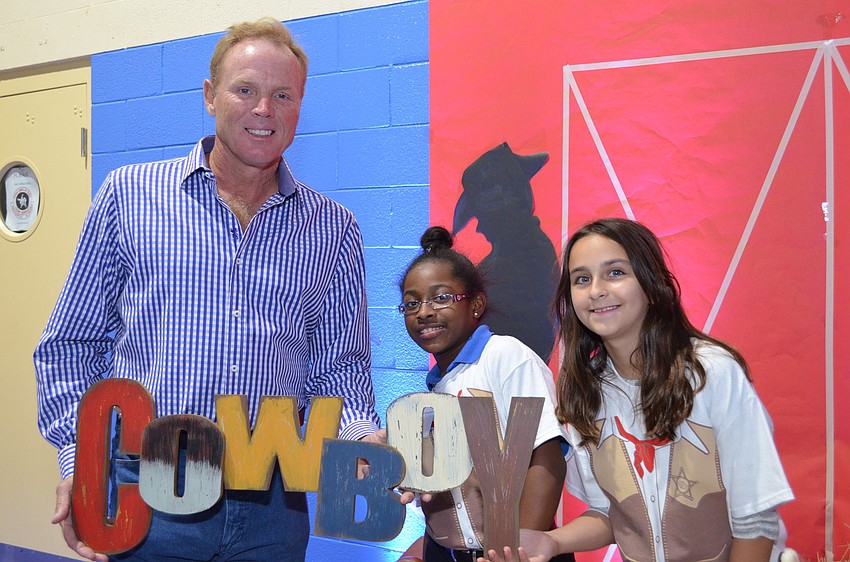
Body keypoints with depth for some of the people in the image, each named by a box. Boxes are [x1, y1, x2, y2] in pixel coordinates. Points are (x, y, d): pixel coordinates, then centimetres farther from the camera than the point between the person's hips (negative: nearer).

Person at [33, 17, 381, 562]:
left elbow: (340, 365, 10)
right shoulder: (129, 195, 2)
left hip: (271, 505, 2)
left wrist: (361, 437, -10)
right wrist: (78, 459, -5)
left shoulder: (333, 229, 6)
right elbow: (72, 345, 6)